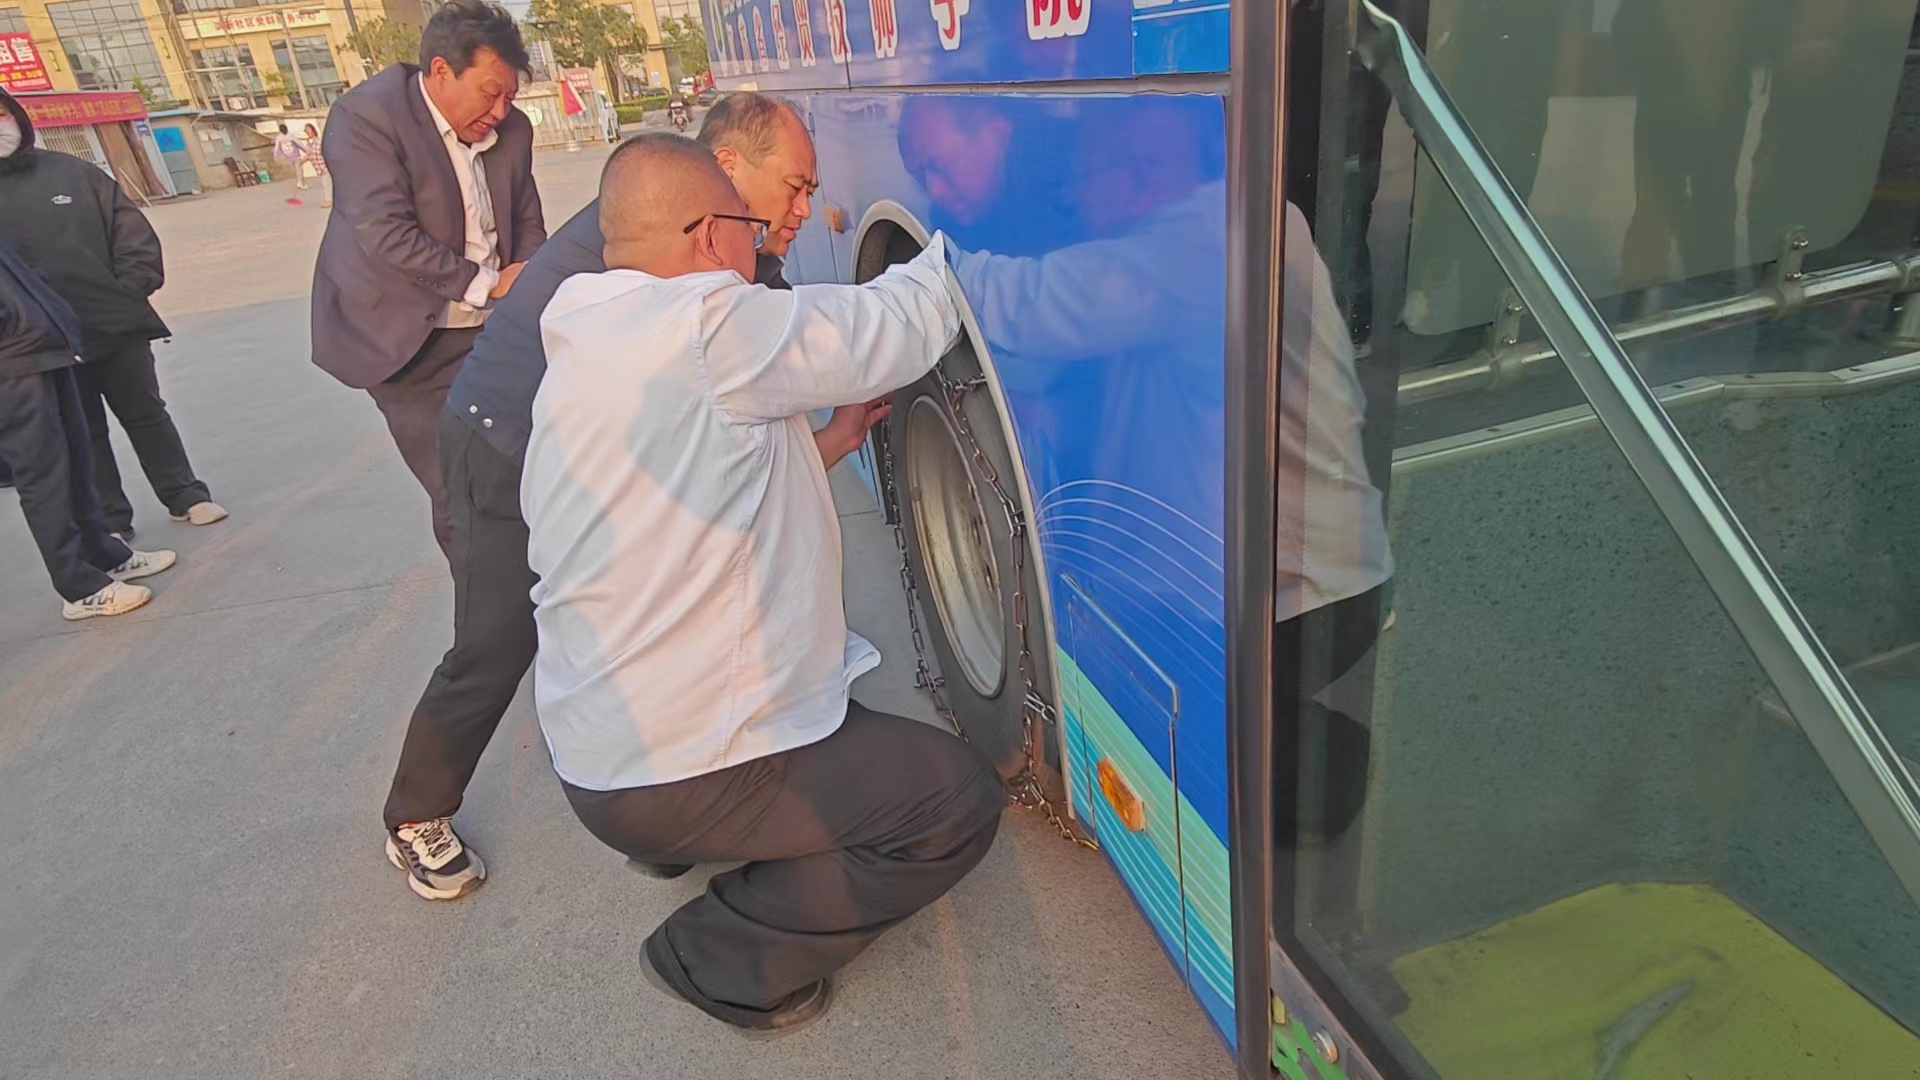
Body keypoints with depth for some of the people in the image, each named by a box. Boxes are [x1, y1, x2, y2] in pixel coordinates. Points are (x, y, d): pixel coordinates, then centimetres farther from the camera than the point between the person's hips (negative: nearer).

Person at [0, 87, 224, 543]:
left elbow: (130, 231, 4)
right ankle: (110, 521, 18)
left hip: (117, 323, 1)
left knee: (146, 414, 11)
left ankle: (184, 496, 22)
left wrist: (134, 288, -8)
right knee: (84, 434, 9)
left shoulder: (73, 171, 4)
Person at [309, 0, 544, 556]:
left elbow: (528, 224, 13)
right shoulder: (365, 115, -12)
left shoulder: (511, 130, 5)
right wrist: (489, 283, -18)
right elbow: (387, 235, -20)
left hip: (491, 331, 5)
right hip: (405, 339, -5)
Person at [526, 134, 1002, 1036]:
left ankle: (678, 844, 23)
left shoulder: (587, 351, 8)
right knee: (960, 800, -2)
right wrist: (953, 246, 5)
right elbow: (898, 326, -16)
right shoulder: (703, 326, -23)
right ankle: (722, 959, 5)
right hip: (672, 773, -10)